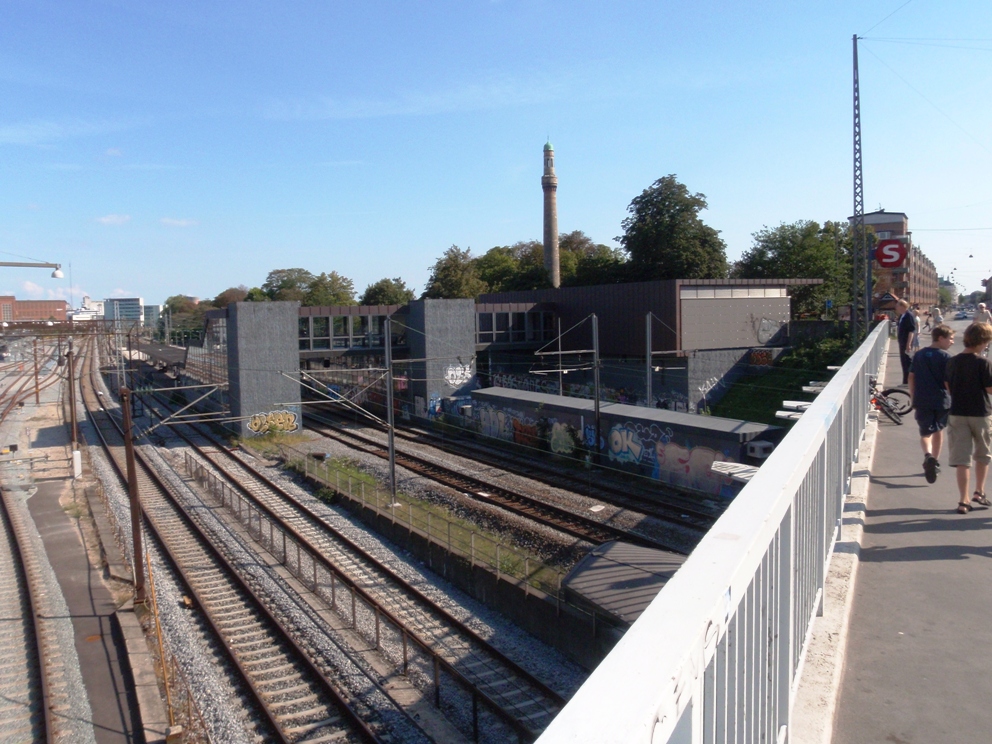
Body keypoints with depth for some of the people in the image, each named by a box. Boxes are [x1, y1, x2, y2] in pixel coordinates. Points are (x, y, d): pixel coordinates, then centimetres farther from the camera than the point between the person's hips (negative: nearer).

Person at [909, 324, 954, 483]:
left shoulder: (918, 356, 5)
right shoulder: (946, 357, -7)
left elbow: (911, 378, 7)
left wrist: (914, 400, 15)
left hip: (922, 402, 2)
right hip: (942, 401, -1)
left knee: (925, 433, 3)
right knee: (938, 430, 19)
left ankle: (928, 455, -26)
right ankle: (936, 462, 28)